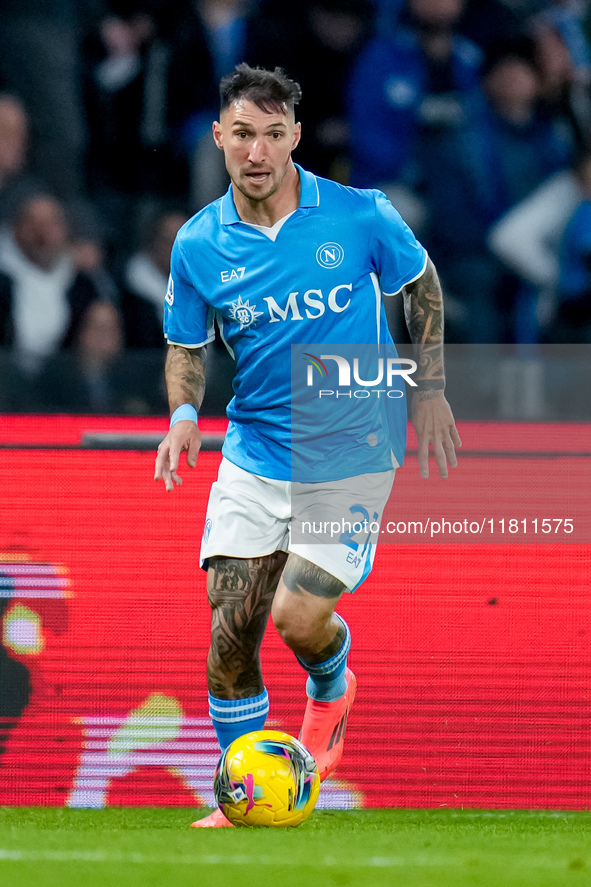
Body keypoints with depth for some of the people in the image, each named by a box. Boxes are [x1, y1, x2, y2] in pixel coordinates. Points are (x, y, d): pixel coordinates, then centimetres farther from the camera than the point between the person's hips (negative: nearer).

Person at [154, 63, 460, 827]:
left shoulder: (360, 216, -11)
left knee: (299, 618, -14)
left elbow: (421, 286, 7)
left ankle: (331, 689, 23)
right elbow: (187, 346, 10)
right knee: (230, 631, -4)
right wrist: (184, 414, -10)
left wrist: (429, 391, 5)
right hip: (253, 456, 3)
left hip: (352, 456, -3)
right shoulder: (198, 245, -4)